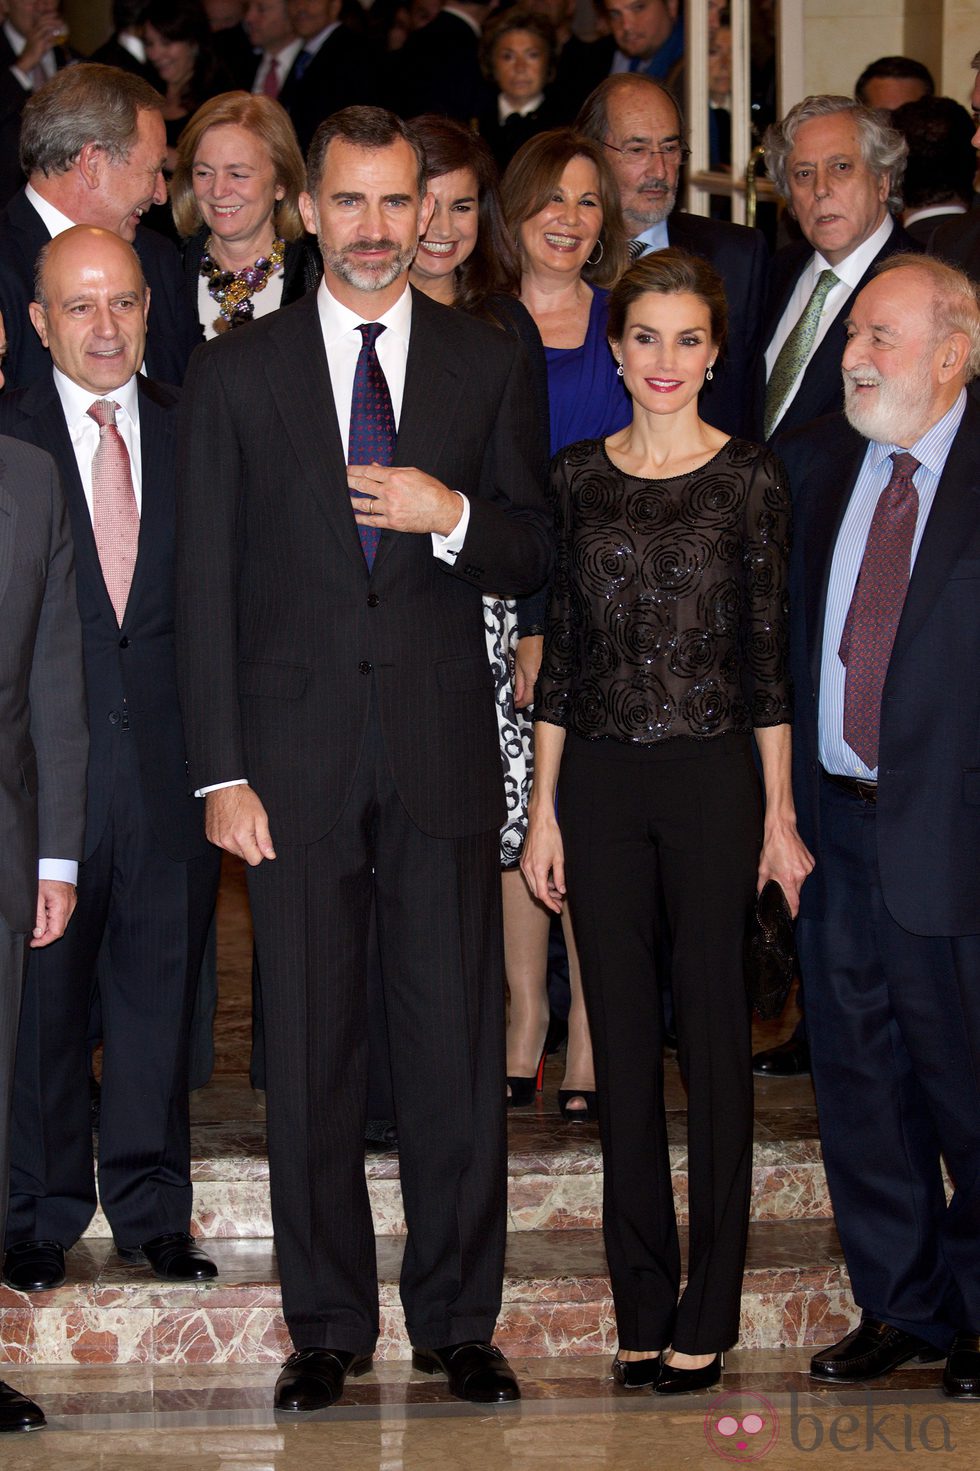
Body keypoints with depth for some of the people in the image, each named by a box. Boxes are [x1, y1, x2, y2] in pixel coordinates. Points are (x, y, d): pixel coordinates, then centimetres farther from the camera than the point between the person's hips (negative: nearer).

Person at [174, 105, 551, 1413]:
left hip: (444, 755, 1)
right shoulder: (236, 373, 4)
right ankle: (329, 1325, 18)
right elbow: (207, 582, 2)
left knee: (457, 1043, 3)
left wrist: (453, 516, -14)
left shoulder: (490, 366, 7)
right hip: (296, 755, 0)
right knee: (309, 1051, 6)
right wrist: (221, 771, -4)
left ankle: (459, 1318, 17)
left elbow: (535, 559, 8)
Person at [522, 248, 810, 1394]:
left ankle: (706, 1315, 12)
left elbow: (767, 653, -1)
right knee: (621, 1039, 7)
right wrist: (543, 808, 4)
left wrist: (780, 813, -4)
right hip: (599, 781, 3)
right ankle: (642, 1308, 16)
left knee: (712, 1032, 2)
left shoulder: (749, 479, -1)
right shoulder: (577, 477, 7)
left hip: (712, 776, -3)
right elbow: (560, 649, 8)